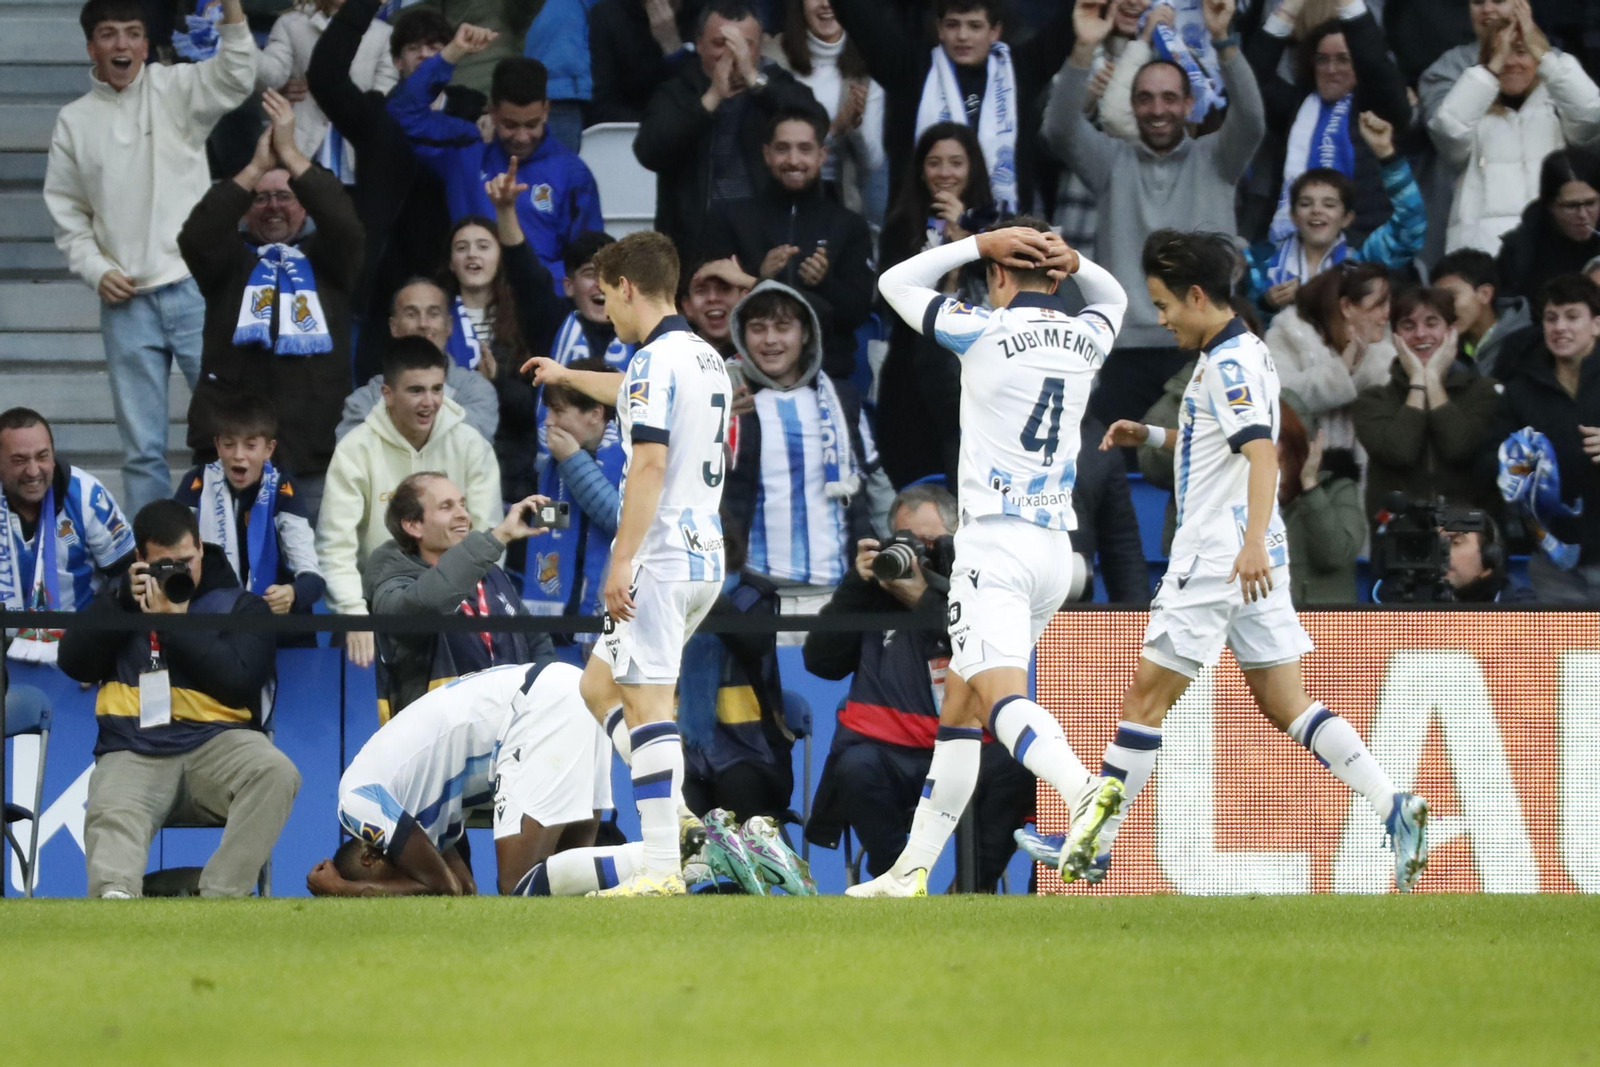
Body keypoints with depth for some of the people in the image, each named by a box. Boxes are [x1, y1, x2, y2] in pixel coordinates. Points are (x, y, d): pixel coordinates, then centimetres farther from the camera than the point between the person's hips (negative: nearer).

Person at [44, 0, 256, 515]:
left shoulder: (175, 90, 2)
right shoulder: (74, 121, 8)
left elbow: (235, 78, -17)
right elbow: (66, 212, 13)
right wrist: (95, 270, -2)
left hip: (195, 287, -2)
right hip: (126, 300, 2)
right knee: (142, 446, 5)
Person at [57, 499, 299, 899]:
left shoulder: (241, 606, 13)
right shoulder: (120, 598, 23)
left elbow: (239, 682, -3)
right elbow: (75, 664, 10)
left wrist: (175, 623, -6)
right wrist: (123, 601, 2)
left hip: (217, 740, -1)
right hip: (134, 750, 1)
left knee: (277, 774, -34)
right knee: (111, 818, -33)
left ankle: (219, 899, -40)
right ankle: (115, 898, -63)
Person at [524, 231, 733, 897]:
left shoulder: (655, 360, -11)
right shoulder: (707, 359, 18)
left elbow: (649, 464, -21)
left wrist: (622, 561, -22)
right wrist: (567, 376, 58)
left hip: (659, 560, -9)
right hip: (706, 559, 9)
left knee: (647, 705, -10)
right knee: (600, 687, 17)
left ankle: (663, 867, -15)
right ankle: (677, 823, 6)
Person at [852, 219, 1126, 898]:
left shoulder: (985, 333, -7)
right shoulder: (1086, 340, 9)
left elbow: (896, 283, 7)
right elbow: (1114, 299, 34)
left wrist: (980, 244, 4)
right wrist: (1074, 263, 12)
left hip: (994, 543, -7)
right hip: (1056, 550, 7)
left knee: (1001, 695, -23)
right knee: (959, 709, 15)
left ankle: (1083, 789, -49)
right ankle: (911, 871, 16)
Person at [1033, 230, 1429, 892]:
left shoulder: (1229, 361, -14)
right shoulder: (1235, 355, 17)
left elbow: (1261, 451, -27)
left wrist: (1254, 540, -38)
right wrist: (1152, 436, 22)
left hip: (1220, 559, -10)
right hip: (1252, 562, 10)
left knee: (1146, 695, -2)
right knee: (1284, 703, 6)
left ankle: (1089, 848, 3)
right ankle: (1395, 809, -7)